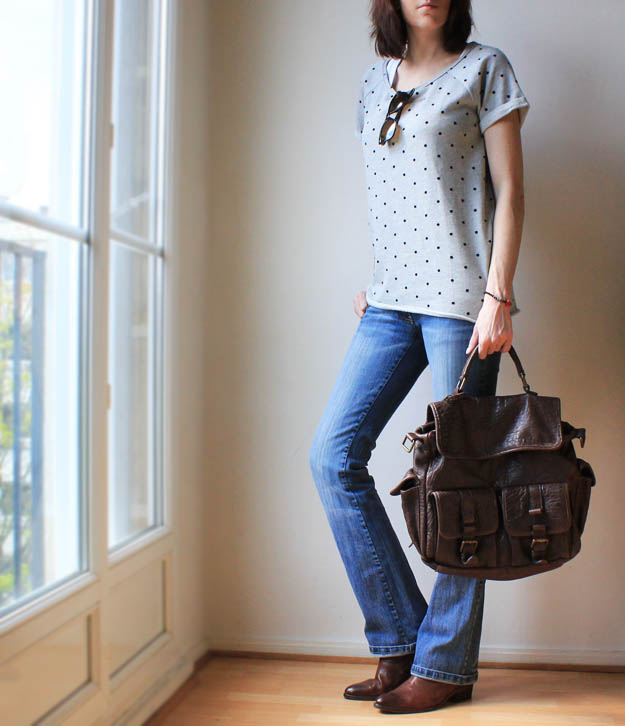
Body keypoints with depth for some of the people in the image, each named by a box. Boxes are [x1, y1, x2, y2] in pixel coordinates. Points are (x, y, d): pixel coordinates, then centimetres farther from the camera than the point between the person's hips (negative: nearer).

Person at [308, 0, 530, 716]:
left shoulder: (483, 67, 4)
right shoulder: (375, 79, 19)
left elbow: (508, 188, -2)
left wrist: (498, 294, -12)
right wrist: (375, 279, 15)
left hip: (460, 297, -5)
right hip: (392, 300, 6)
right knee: (333, 455, -4)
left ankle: (445, 663, 12)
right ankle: (399, 640, 9)